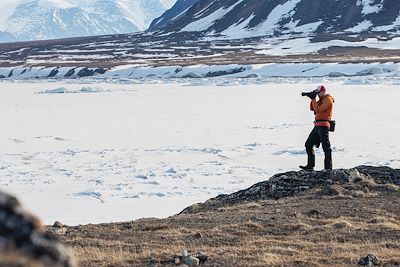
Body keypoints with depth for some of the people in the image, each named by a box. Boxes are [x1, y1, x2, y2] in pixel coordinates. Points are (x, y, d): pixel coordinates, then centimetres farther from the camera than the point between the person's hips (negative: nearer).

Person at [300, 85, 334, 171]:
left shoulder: (328, 99, -10)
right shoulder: (321, 100, 20)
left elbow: (318, 109, -18)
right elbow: (312, 109, 18)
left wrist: (313, 99, -12)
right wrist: (312, 99, 5)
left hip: (323, 126, -10)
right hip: (317, 126, 10)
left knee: (326, 147, -7)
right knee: (308, 144, 10)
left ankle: (328, 168, -5)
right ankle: (310, 166, 13)